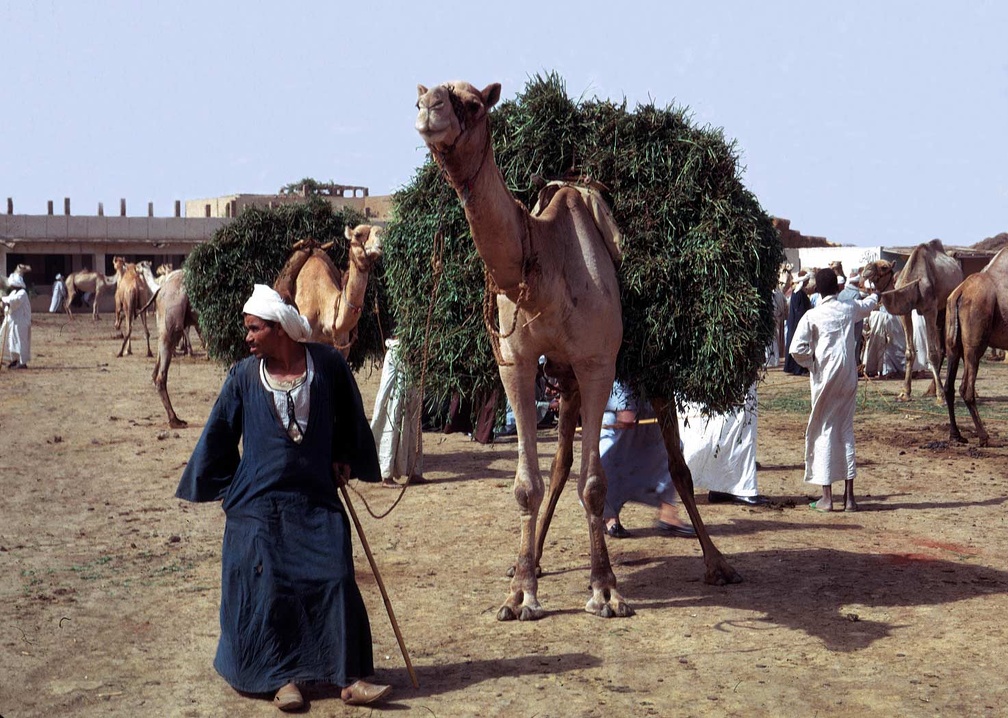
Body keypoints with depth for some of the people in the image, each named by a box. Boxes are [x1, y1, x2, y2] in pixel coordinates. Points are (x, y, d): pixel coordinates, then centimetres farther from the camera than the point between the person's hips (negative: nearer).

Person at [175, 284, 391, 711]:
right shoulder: (244, 376, -3)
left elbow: (349, 418, 14)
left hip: (316, 502, 0)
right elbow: (218, 435, 7)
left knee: (335, 582, -4)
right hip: (258, 504, 0)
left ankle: (349, 677, 3)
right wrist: (226, 488, 10)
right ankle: (283, 679, 14)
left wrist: (344, 460, 15)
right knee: (268, 589, 1)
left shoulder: (327, 364, -4)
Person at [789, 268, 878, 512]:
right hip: (848, 377, 4)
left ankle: (827, 497, 1)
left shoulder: (812, 316, -8)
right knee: (846, 430, 10)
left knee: (824, 431, 2)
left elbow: (797, 349, -18)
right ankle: (849, 496, 10)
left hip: (824, 379, -4)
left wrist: (811, 364, 2)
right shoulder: (850, 308, 4)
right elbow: (867, 305, 30)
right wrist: (876, 295, 52)